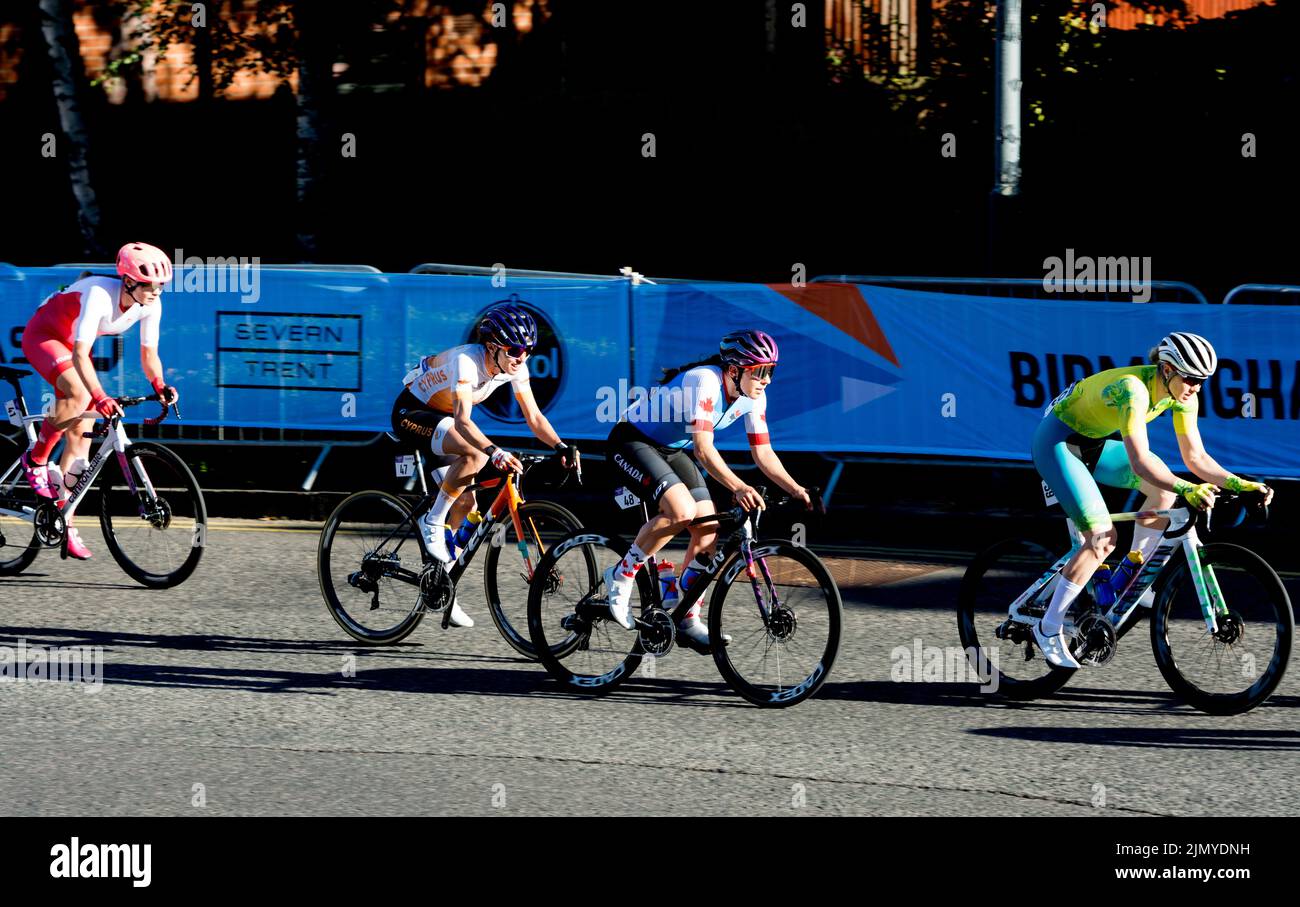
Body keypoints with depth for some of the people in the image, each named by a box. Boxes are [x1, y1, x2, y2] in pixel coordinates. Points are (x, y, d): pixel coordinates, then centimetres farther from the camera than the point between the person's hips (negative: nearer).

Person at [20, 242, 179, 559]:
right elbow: (80, 355, -42)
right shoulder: (100, 295, -37)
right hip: (42, 336, -7)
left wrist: (159, 385, -24)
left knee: (81, 433, -2)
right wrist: (100, 397, -54)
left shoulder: (151, 304, -16)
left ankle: (64, 521, 4)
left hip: (70, 342, 7)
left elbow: (148, 353, -5)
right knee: (79, 394, -34)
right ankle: (36, 460, -13)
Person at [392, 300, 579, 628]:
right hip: (412, 413, -8)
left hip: (443, 418, 8)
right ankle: (432, 523, -18)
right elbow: (463, 420, -44)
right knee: (475, 456, -34)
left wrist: (561, 447, -28)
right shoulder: (467, 361, -34)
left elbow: (533, 416, -10)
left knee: (465, 503, -1)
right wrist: (495, 452, -60)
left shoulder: (514, 367, -12)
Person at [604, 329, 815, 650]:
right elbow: (704, 449, -40)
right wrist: (738, 488, -53)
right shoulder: (704, 383, -32)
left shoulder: (754, 397, -8)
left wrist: (796, 490, -16)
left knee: (708, 529, -4)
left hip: (671, 450, 8)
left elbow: (764, 453, -2)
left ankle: (686, 620, 9)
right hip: (632, 440, -8)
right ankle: (621, 576, -12)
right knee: (682, 511, -30)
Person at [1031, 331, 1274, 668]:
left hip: (1092, 441, 8)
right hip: (1057, 441, -8)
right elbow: (1139, 462, -42)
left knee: (1164, 488, -4)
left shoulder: (1181, 396, -9)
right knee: (1103, 538, -17)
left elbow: (1196, 458, -5)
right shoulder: (1133, 388, -34)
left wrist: (1240, 484, -18)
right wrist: (1187, 489, -53)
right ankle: (1049, 629, -8)